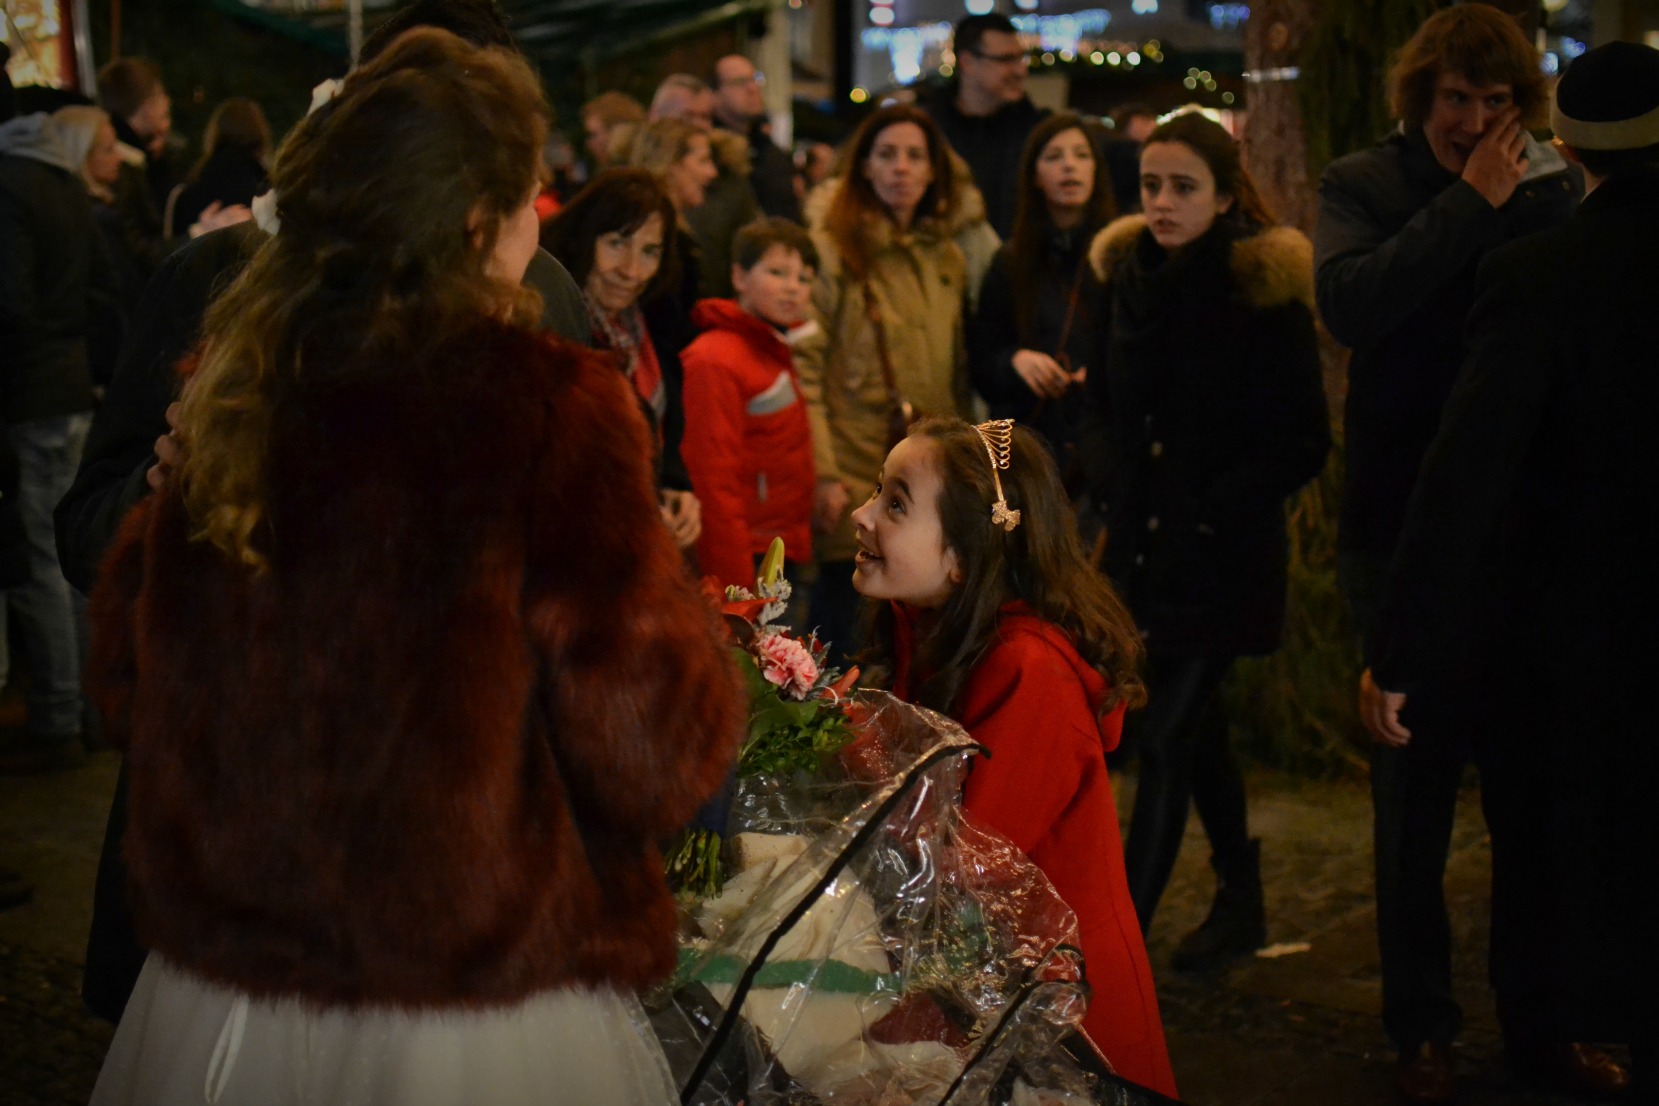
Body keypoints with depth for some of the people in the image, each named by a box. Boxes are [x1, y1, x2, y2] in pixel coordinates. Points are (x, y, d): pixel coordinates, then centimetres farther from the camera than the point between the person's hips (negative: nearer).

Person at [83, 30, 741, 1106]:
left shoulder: (233, 396, -1)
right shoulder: (551, 408, -17)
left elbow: (126, 677, 10)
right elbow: (659, 756, -18)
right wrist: (677, 602, 1)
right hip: (476, 1017, -5)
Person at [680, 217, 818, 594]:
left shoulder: (776, 353, 16)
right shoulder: (716, 361, -14)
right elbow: (713, 484, -18)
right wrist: (735, 587, -21)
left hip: (786, 561, 9)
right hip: (748, 562, -9)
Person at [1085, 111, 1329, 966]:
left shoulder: (1266, 295, -12)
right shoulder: (1130, 278, 6)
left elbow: (1302, 446, -11)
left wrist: (1210, 510, -16)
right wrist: (1113, 488, 9)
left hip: (1219, 559, -6)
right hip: (1141, 545, 6)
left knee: (1165, 740, -10)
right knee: (1194, 730, 17)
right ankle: (1241, 901, 33)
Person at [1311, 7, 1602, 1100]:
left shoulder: (1551, 188, 5)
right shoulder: (1362, 184, 0)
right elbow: (1352, 303, -20)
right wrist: (1469, 202, -17)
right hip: (1405, 529, -2)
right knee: (1417, 785, 7)